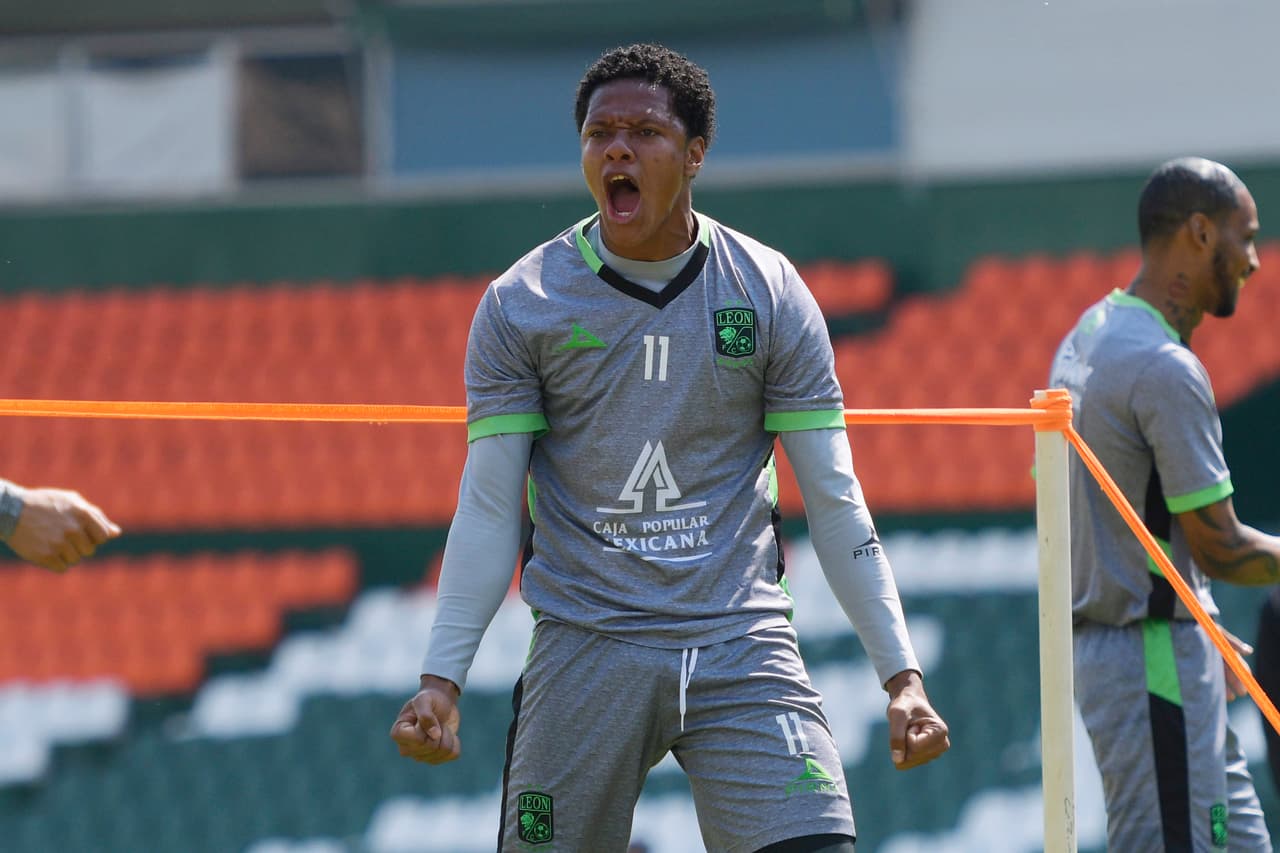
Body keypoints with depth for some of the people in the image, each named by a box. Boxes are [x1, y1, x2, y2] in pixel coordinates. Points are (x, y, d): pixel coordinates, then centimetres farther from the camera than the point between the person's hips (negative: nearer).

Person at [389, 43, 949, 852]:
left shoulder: (770, 293, 4)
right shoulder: (521, 304, 3)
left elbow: (835, 502, 6)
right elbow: (488, 507, 3)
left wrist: (902, 675, 0)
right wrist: (440, 679, -7)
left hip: (741, 645, 0)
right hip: (584, 652, 0)